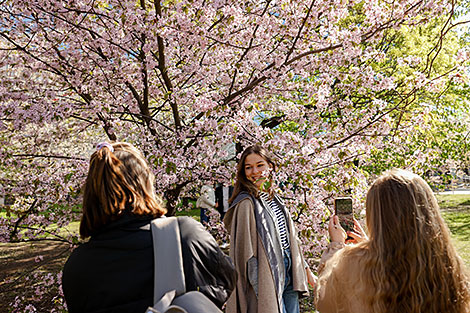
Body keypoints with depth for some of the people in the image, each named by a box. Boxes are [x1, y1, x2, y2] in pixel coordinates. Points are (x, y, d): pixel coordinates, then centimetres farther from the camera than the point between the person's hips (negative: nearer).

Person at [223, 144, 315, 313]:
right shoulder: (246, 203, -15)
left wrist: (305, 269, 16)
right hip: (270, 274, -8)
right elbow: (246, 251, -18)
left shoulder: (273, 197, 10)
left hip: (289, 272, 8)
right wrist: (259, 289, -21)